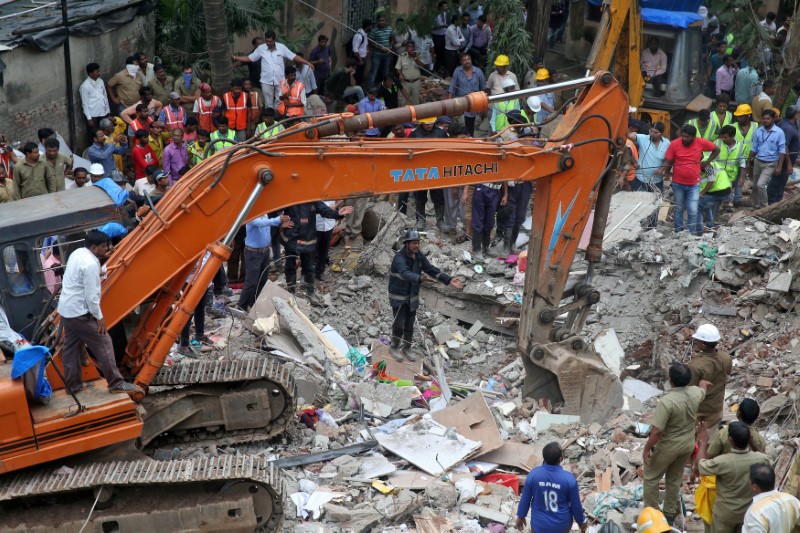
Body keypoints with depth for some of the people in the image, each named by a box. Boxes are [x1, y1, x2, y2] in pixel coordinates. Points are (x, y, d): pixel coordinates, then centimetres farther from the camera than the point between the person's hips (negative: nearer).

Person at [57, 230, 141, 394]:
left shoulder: (77, 253, 4)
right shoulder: (90, 265, -24)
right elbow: (91, 296, -22)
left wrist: (98, 273, 11)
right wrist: (99, 317, -14)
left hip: (66, 309, 10)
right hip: (80, 313, -10)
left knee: (70, 347, 16)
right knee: (103, 345, -3)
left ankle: (73, 384, 26)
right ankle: (116, 384, 2)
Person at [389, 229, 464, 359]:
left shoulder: (419, 256, -2)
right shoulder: (400, 257, -25)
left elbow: (432, 269, -4)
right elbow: (405, 273, -42)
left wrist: (449, 280, -16)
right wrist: (420, 279, -60)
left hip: (412, 297, 6)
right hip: (398, 297, -6)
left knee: (409, 325, 13)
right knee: (399, 325, -3)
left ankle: (407, 349, 31)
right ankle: (394, 347, 21)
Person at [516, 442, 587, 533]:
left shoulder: (533, 474, -20)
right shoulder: (569, 479, -24)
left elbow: (525, 499, -8)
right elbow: (575, 504, -11)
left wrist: (520, 516, 10)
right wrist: (581, 521, 8)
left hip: (540, 524, 1)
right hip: (562, 524, -1)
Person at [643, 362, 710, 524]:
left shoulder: (667, 401, -33)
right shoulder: (695, 393, -13)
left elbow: (656, 432, -31)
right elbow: (703, 389, 15)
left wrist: (646, 449, -15)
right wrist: (703, 383, 39)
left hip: (667, 447, -6)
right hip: (687, 445, 6)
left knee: (652, 478, 16)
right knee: (674, 479, 25)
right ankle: (670, 512, 37)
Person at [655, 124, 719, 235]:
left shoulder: (701, 143, -8)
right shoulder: (674, 145, -11)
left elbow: (716, 150, 7)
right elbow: (667, 161, -7)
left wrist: (707, 162, 1)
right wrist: (661, 169, -26)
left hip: (694, 185, -1)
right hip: (678, 184, 1)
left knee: (693, 211, -5)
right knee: (679, 209, 14)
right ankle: (678, 233, 26)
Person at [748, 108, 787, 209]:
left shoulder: (779, 132, -12)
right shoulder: (758, 131, -1)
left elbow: (782, 151, -9)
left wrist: (779, 167, -12)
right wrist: (748, 163, 11)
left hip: (770, 164, -5)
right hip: (757, 162, 5)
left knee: (760, 185, -18)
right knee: (755, 186, 11)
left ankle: (763, 207, -1)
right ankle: (755, 207, 27)